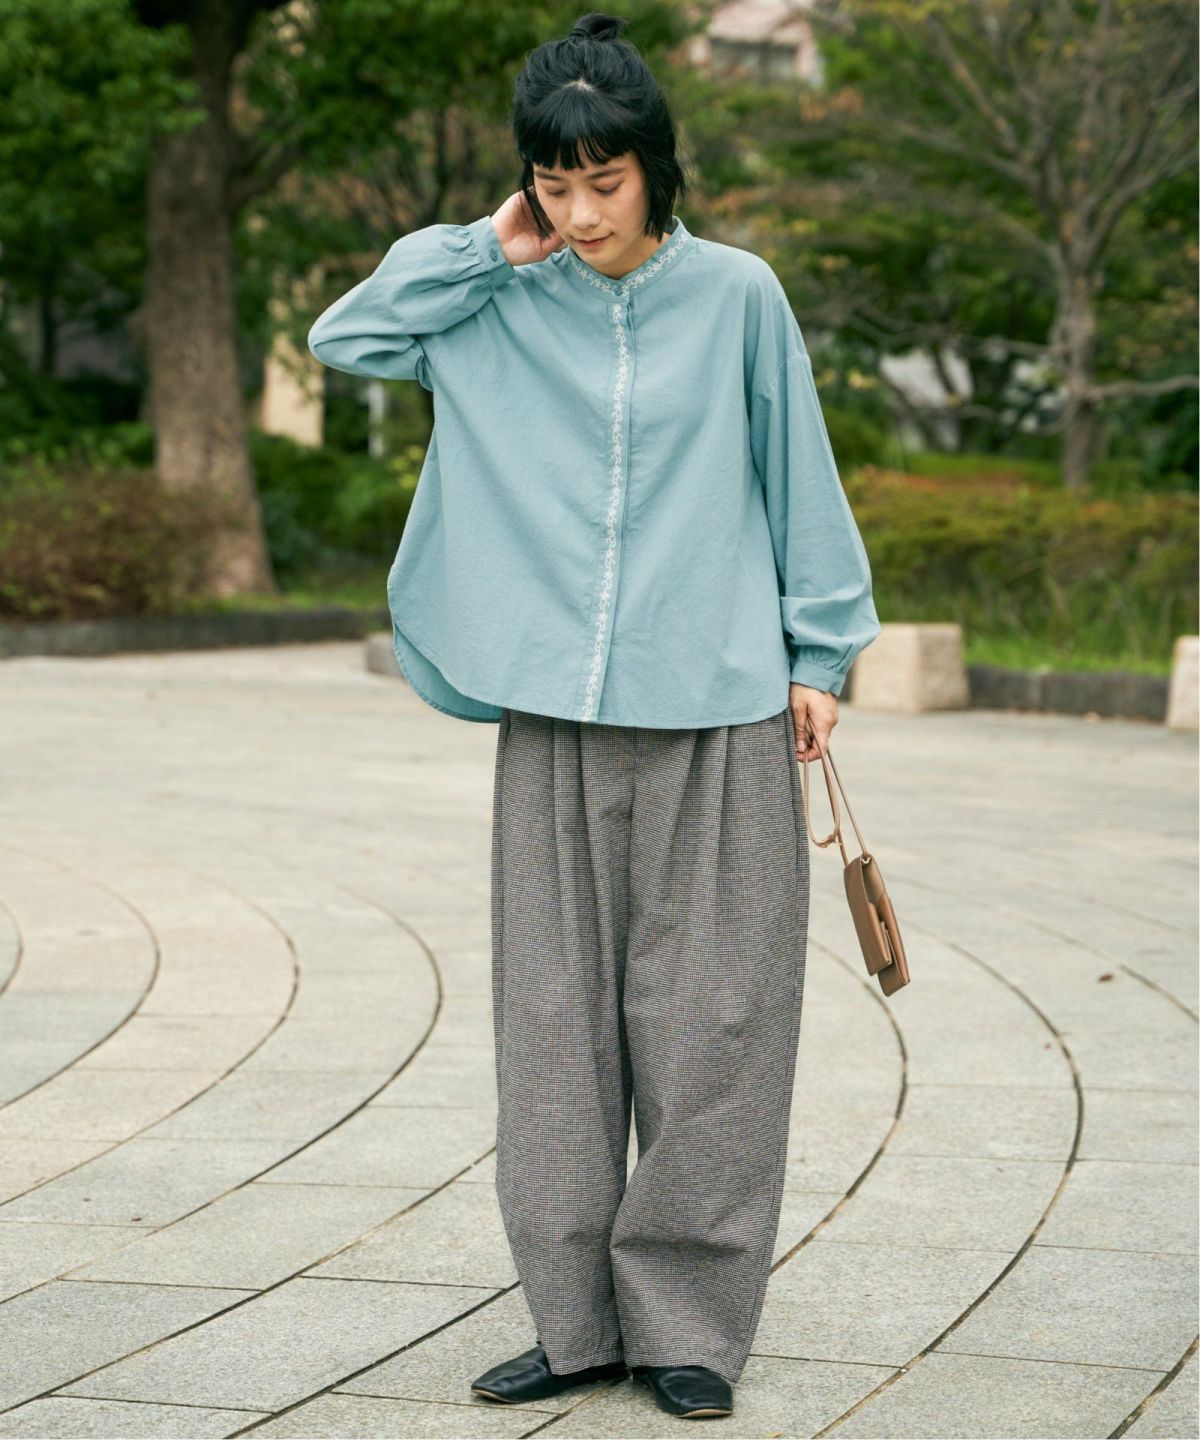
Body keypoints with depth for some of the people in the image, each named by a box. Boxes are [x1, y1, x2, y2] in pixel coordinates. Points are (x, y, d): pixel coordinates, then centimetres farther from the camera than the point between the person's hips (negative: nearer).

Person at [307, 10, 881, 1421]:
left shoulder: (736, 295, 0)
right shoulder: (502, 305, 6)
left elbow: (798, 480, 7)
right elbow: (343, 336, 4)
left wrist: (820, 654, 7)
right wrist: (492, 248, 0)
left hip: (718, 719, -2)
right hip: (553, 721, 2)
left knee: (705, 1023, 1)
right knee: (557, 1017, 5)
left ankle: (689, 1320, 10)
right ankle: (578, 1318, 14)